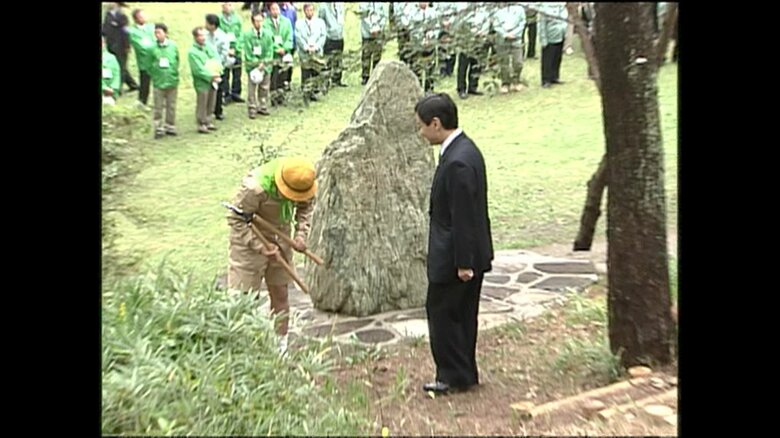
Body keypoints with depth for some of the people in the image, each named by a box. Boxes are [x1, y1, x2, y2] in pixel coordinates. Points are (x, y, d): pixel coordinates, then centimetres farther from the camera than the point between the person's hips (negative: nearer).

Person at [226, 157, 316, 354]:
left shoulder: (302, 182, -16)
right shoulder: (255, 187, -33)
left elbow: (306, 207, 3)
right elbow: (236, 220, -23)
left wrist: (301, 233, -12)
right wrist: (260, 246, -27)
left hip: (280, 239, 5)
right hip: (249, 241, -5)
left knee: (280, 294, 12)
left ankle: (281, 344, 25)